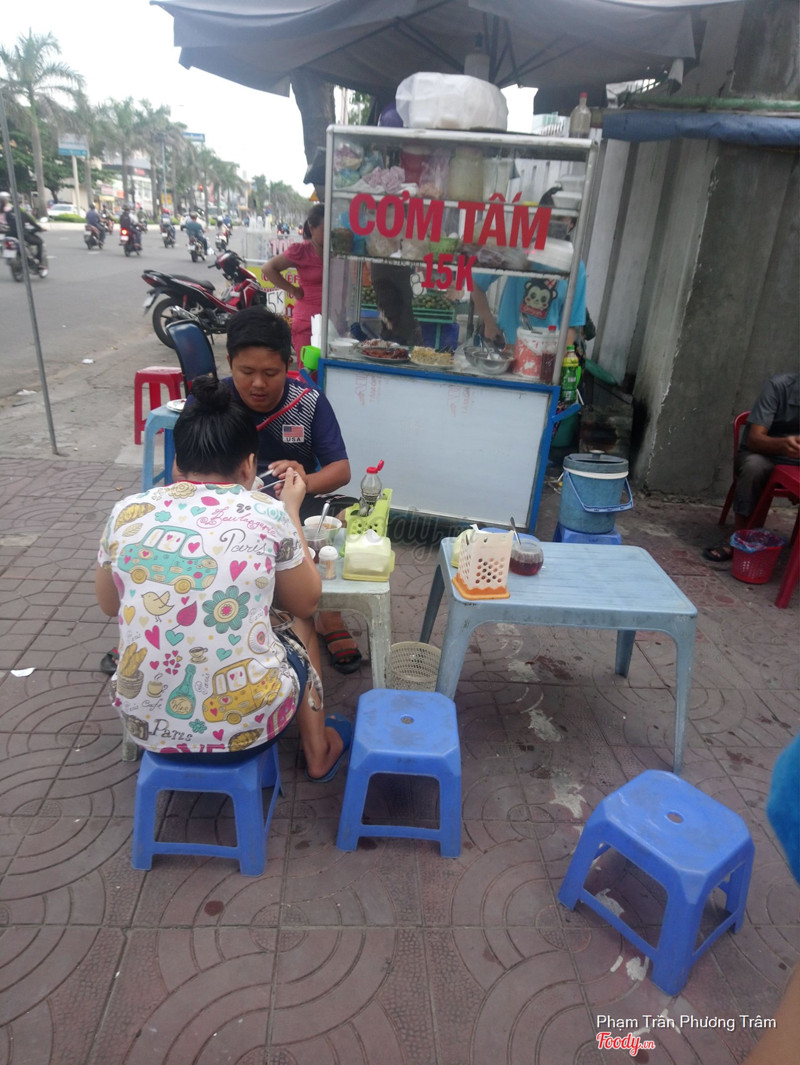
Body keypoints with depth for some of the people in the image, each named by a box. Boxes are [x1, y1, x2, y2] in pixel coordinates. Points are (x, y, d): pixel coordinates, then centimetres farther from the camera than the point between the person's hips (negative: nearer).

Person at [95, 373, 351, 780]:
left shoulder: (127, 512, -3)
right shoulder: (268, 513, -9)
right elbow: (306, 602, 7)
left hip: (146, 723, 3)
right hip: (247, 723, -3)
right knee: (298, 627, 28)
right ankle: (319, 754, 45)